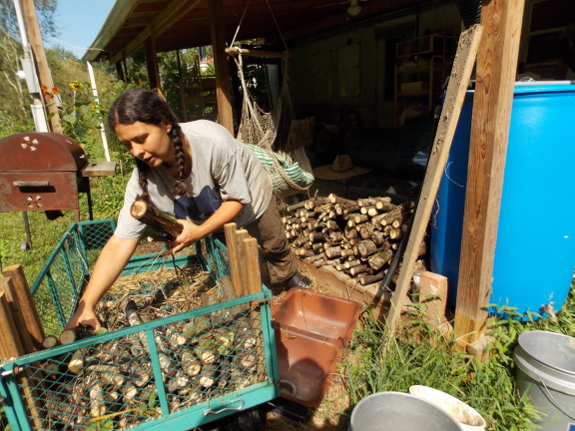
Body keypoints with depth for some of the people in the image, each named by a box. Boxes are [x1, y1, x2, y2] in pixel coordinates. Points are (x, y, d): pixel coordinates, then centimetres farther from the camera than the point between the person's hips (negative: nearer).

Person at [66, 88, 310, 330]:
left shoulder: (213, 141, -44)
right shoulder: (143, 180, -32)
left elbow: (237, 200, -31)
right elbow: (119, 244, -31)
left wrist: (198, 232, -44)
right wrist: (85, 306, -37)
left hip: (253, 201, -1)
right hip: (212, 220, 2)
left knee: (275, 246, 24)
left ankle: (289, 275, 57)